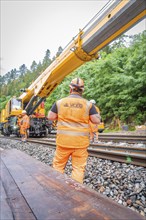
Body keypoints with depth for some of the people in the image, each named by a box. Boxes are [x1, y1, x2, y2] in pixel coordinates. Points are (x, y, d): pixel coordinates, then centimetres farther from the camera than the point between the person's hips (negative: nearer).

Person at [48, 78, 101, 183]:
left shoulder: (60, 102, -1)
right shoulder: (88, 104, -4)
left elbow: (50, 117, 5)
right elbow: (97, 120, -4)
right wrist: (95, 110, 14)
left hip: (63, 140, 1)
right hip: (81, 141, -1)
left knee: (58, 165, 18)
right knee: (78, 168, 10)